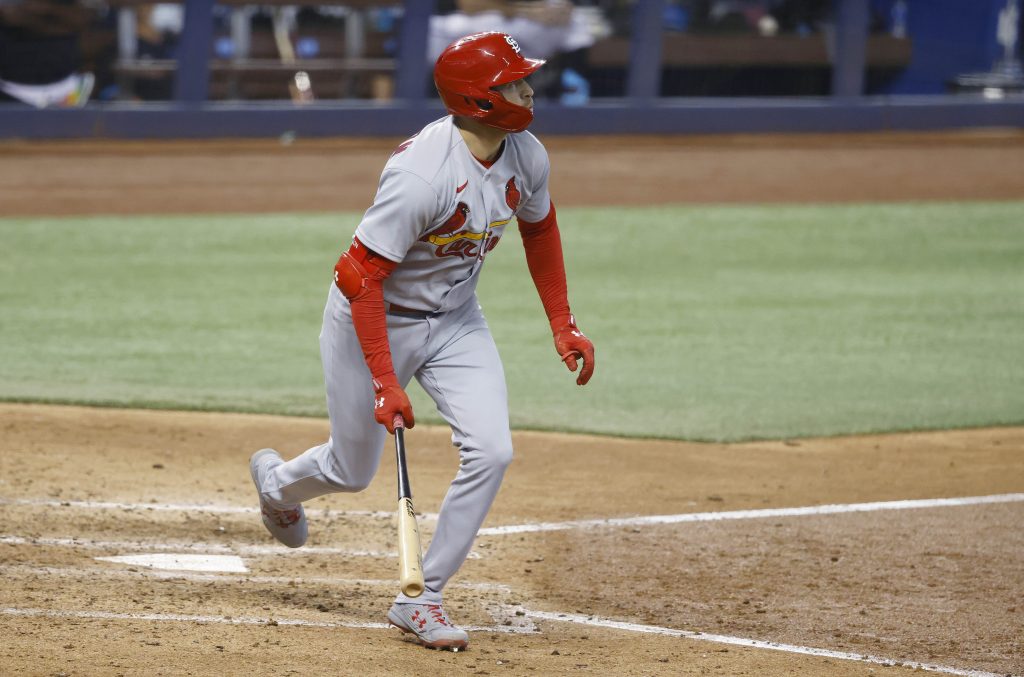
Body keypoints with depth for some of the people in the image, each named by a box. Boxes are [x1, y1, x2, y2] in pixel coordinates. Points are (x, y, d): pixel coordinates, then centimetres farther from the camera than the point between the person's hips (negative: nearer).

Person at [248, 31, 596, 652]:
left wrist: (563, 326, 9)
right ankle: (277, 481, 48)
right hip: (375, 319, -6)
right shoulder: (422, 175, -34)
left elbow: (539, 229, 11)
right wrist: (385, 384, -31)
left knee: (491, 450, -13)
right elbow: (359, 275, -31)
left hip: (456, 321, 6)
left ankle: (421, 598, 0)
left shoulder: (527, 158, -11)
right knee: (353, 472, 10)